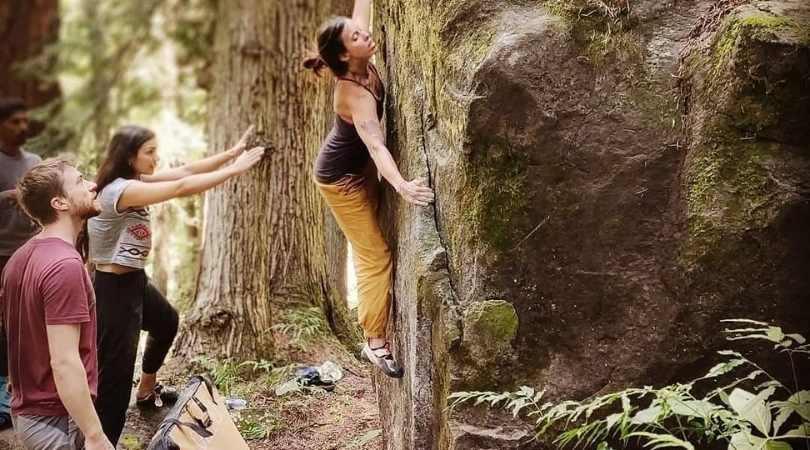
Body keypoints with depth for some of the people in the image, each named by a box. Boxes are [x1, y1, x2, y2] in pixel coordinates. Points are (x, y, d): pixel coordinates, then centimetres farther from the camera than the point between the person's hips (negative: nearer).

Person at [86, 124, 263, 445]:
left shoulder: (134, 181, 3)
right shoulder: (121, 189, -25)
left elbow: (185, 171, 2)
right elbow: (182, 187, -30)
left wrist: (232, 153, -5)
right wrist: (235, 169, -24)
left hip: (134, 280, 11)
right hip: (114, 287, -11)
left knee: (166, 322, 35)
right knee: (116, 374, -11)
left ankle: (147, 391, 55)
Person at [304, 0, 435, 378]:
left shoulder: (361, 65, -15)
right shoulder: (355, 94, -36)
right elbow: (375, 144, -51)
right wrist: (402, 186, -65)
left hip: (359, 168, 9)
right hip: (341, 177, -9)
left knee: (369, 247, 22)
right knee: (376, 256, -6)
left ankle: (370, 314, 40)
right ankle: (375, 342, 2)